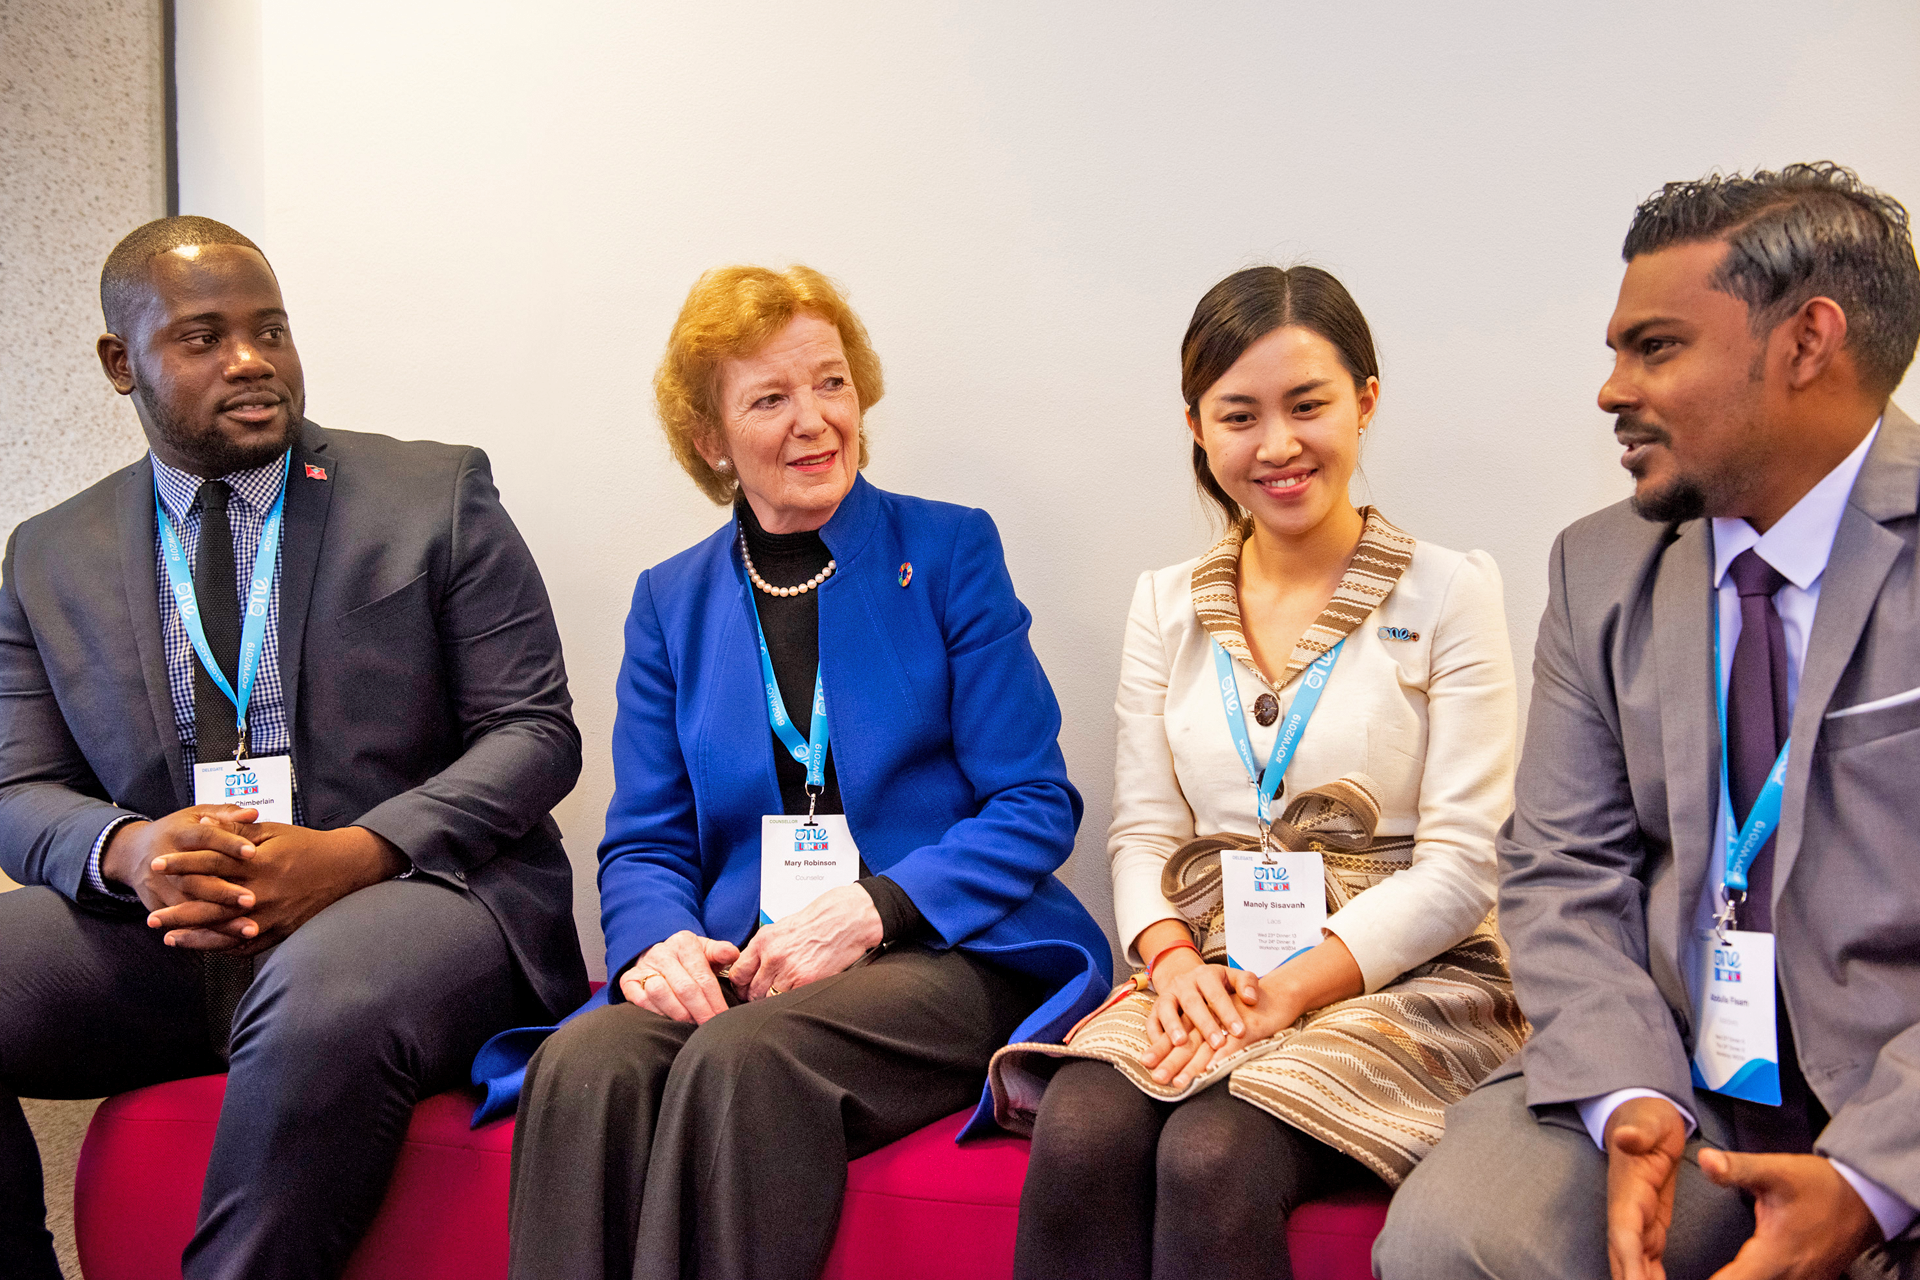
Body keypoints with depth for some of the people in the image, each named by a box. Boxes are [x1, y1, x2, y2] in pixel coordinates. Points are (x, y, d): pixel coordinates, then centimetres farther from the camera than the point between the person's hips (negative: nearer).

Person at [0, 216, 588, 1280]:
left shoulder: (437, 496, 5)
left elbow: (534, 733, 0)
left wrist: (352, 854, -17)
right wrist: (128, 851, -15)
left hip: (411, 890, -3)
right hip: (160, 922, 4)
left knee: (322, 997, -37)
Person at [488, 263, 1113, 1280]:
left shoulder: (949, 552, 7)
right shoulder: (671, 601, 16)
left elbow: (1034, 805, 1)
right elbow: (644, 842, 14)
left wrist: (873, 909, -14)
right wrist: (655, 941, -11)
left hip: (941, 953, -2)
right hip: (733, 969, 3)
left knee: (746, 1057, -34)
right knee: (584, 1067, -30)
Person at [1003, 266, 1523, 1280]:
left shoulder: (1447, 592, 0)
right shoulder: (1167, 606, 13)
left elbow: (1461, 864, -6)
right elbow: (1143, 830, 10)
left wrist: (1291, 987, -17)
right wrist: (1173, 957, -12)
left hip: (1398, 978, -3)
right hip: (1207, 979, 3)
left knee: (1212, 1158, -31)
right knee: (1076, 1138, -28)